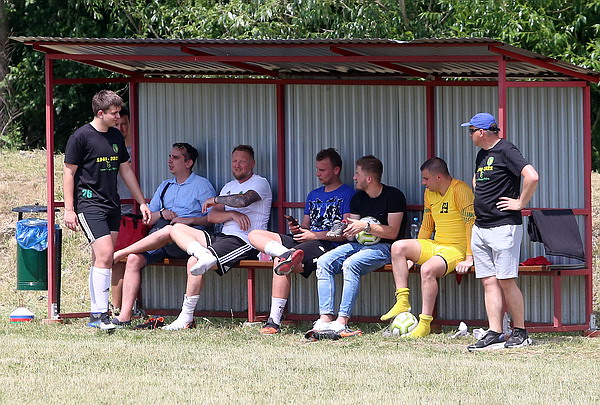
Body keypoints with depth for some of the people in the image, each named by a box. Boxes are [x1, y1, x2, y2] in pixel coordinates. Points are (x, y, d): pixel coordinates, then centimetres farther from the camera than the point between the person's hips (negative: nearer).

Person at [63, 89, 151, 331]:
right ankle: (101, 313, -14)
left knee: (101, 259, 8)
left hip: (112, 205, 7)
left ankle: (95, 314, 13)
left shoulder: (116, 137, 13)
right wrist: (69, 209, -10)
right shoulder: (81, 137, -8)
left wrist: (142, 202, 20)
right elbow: (69, 173, -6)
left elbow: (126, 170, 22)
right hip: (89, 204, -7)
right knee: (105, 254, -16)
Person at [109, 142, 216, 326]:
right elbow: (148, 219, 22)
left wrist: (190, 220, -14)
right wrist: (162, 213, 2)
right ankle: (124, 316, -25)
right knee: (134, 259, -21)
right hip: (161, 243, 6)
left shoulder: (202, 185, 8)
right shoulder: (165, 186, 27)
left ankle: (120, 254, -24)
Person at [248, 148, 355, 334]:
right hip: (304, 242, 9)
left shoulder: (348, 195, 1)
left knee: (280, 262, -32)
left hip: (327, 245, -9)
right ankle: (287, 254, -36)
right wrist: (297, 229, 3)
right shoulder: (313, 195, 27)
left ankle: (275, 321, -34)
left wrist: (315, 235, -11)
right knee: (255, 235, -7)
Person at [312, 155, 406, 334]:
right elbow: (353, 233, 14)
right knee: (324, 262, -16)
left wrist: (366, 227, -23)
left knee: (350, 264, -35)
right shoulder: (358, 198, 14)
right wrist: (349, 231, -10)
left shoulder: (393, 196, -8)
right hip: (359, 245, 7)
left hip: (384, 247, -7)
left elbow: (393, 232, -13)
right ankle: (325, 318, -25)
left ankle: (342, 322, -39)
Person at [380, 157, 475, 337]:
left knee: (428, 269, -35)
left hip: (457, 249, -8)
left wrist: (469, 258, -23)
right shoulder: (430, 193, 13)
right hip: (435, 246, 8)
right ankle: (402, 302, -16)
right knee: (398, 247, -13)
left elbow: (471, 223, -18)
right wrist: (414, 254, 18)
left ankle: (425, 323, -30)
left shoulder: (460, 190, -13)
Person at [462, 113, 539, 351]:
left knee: (506, 281, -7)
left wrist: (520, 203, -15)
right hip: (480, 228, 9)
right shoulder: (482, 154, 17)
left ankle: (520, 332, 2)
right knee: (489, 282, 4)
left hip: (504, 226, -9)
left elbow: (532, 177, -24)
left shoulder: (505, 151, -12)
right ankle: (494, 334, 2)